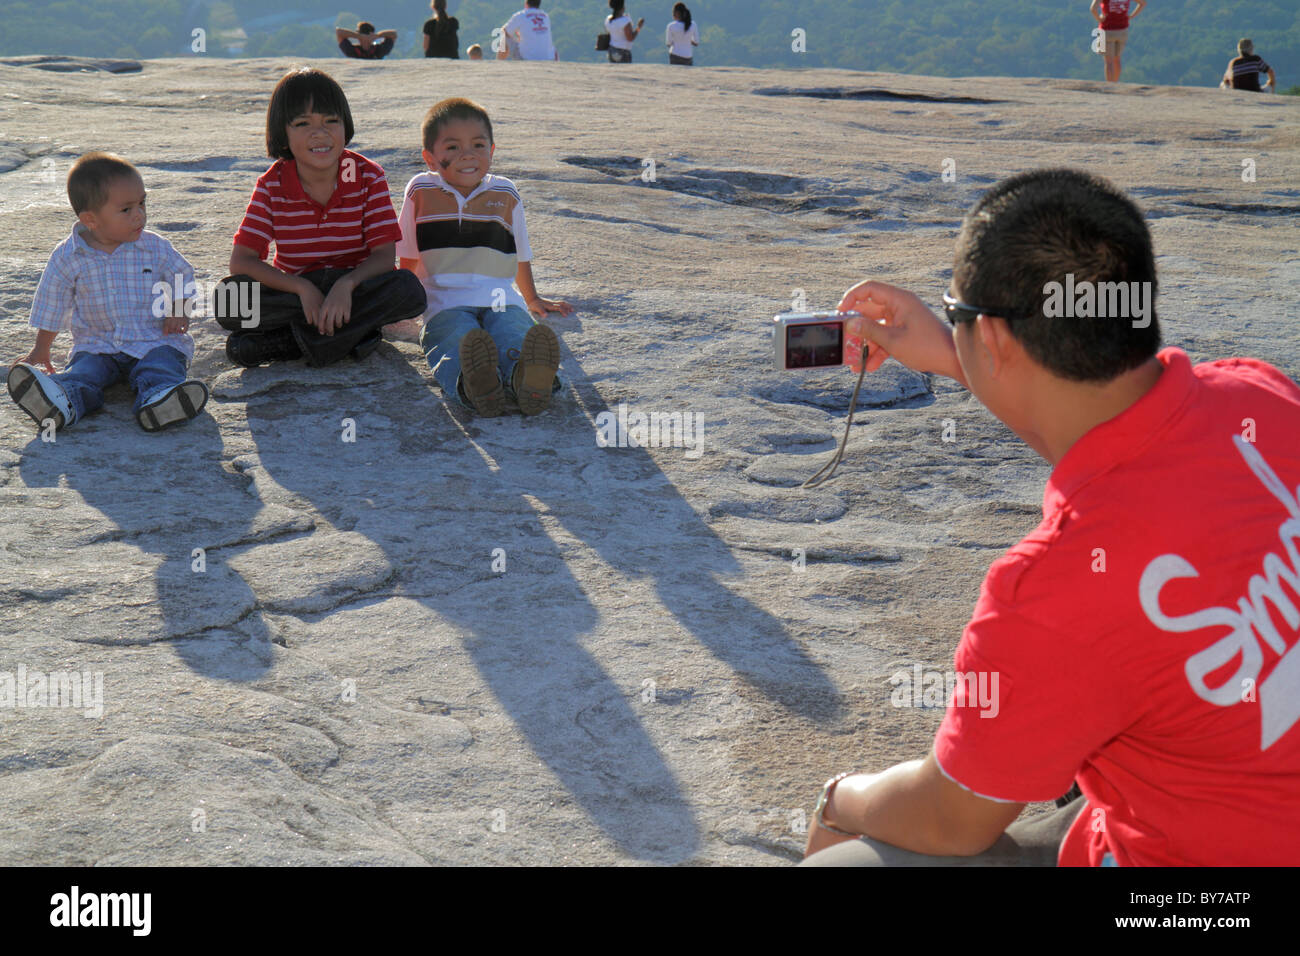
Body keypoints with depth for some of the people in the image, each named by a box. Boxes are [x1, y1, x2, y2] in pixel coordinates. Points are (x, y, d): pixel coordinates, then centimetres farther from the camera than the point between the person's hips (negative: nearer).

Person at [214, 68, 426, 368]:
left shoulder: (368, 176, -7)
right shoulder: (272, 185, -6)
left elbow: (384, 256, -13)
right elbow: (241, 261, -13)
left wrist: (346, 284, -34)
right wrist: (303, 288, -28)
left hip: (353, 288, 0)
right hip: (294, 291, 0)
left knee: (410, 291, -31)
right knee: (227, 297, -26)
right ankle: (355, 331, -23)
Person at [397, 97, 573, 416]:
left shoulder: (505, 194, 16)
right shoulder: (421, 192, 11)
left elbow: (520, 255, 30)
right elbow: (409, 258, 23)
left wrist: (532, 299, 39)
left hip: (502, 301, 1)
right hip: (446, 303, -1)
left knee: (517, 339, -36)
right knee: (458, 344, -38)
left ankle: (526, 378, -68)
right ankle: (472, 384, -70)